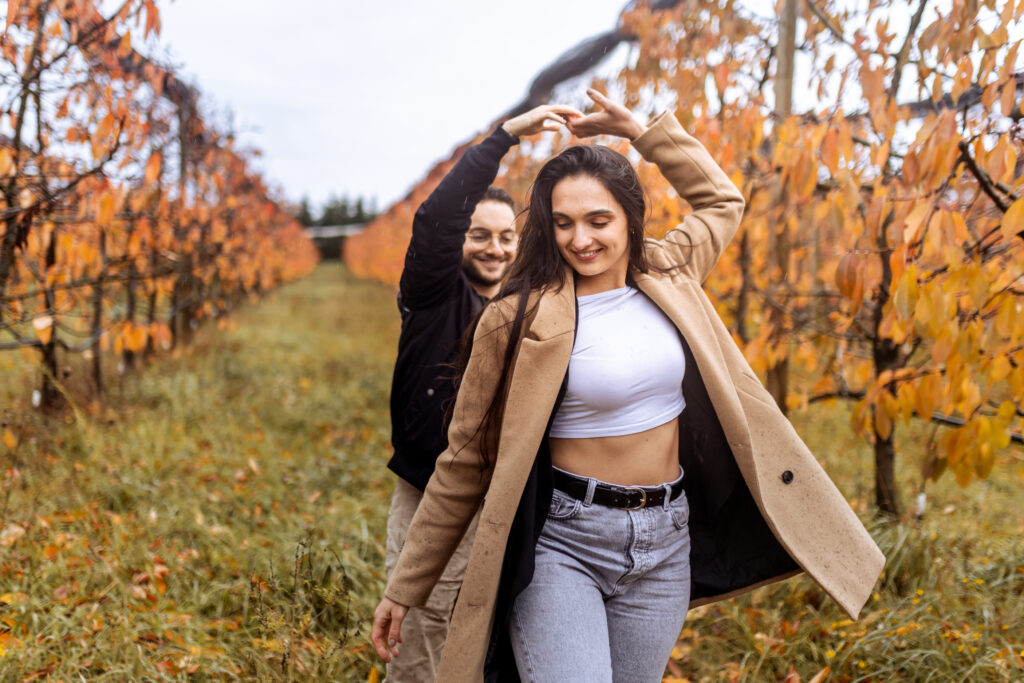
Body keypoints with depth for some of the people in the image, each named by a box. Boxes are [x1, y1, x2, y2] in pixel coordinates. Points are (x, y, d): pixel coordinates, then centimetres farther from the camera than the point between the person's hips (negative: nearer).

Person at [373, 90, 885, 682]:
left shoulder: (668, 276, 2)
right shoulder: (519, 319, -11)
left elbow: (723, 201, 23)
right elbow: (466, 460, -5)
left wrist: (641, 130, 12)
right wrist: (406, 587, -3)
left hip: (664, 544, 5)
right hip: (560, 543, -4)